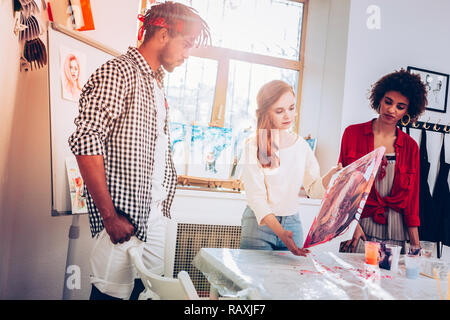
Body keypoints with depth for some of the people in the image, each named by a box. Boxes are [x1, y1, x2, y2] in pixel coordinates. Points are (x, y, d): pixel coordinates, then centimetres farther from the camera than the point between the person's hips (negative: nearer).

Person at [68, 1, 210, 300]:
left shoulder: (157, 83, 18)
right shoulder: (117, 73, -10)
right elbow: (86, 142, -19)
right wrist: (110, 216, -21)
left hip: (157, 213, 8)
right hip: (125, 216, -8)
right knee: (113, 291, 2)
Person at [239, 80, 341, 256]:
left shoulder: (301, 144, 5)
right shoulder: (253, 147, -10)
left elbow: (314, 188, 5)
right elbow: (256, 197, -17)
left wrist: (331, 175, -16)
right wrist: (280, 232, -29)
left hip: (293, 223, 4)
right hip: (260, 223, -4)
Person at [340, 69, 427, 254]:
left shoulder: (410, 147, 7)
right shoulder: (353, 133, 1)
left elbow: (411, 197, 7)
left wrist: (416, 246, 2)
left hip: (394, 231, 2)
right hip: (358, 224, -2)